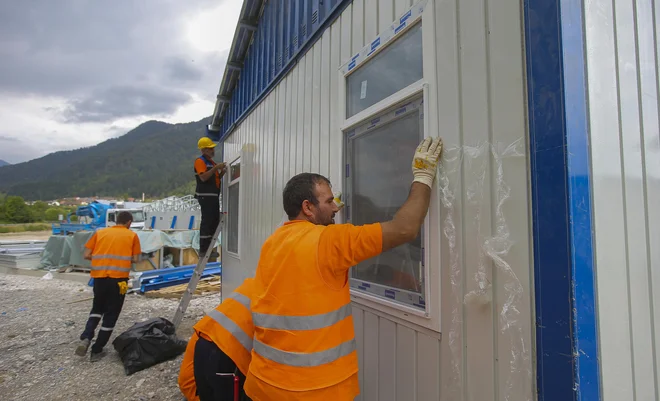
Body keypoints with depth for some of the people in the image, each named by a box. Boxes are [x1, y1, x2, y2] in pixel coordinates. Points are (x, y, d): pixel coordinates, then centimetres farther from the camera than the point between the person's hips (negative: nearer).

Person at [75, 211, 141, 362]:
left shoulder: (100, 232, 12)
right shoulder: (132, 235, 5)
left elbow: (86, 255, 8)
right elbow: (135, 259, 2)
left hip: (99, 276, 3)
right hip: (118, 278, -3)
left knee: (97, 308, 25)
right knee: (111, 313, 9)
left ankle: (85, 338, 5)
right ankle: (97, 351, 15)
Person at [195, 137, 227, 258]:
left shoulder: (211, 162, 21)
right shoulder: (200, 161, -7)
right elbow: (203, 177, -20)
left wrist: (222, 172, 5)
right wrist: (215, 168, -22)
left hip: (214, 195, 10)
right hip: (205, 195, -9)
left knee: (215, 221, 11)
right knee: (207, 221, -9)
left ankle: (208, 247, 19)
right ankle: (203, 249, -4)